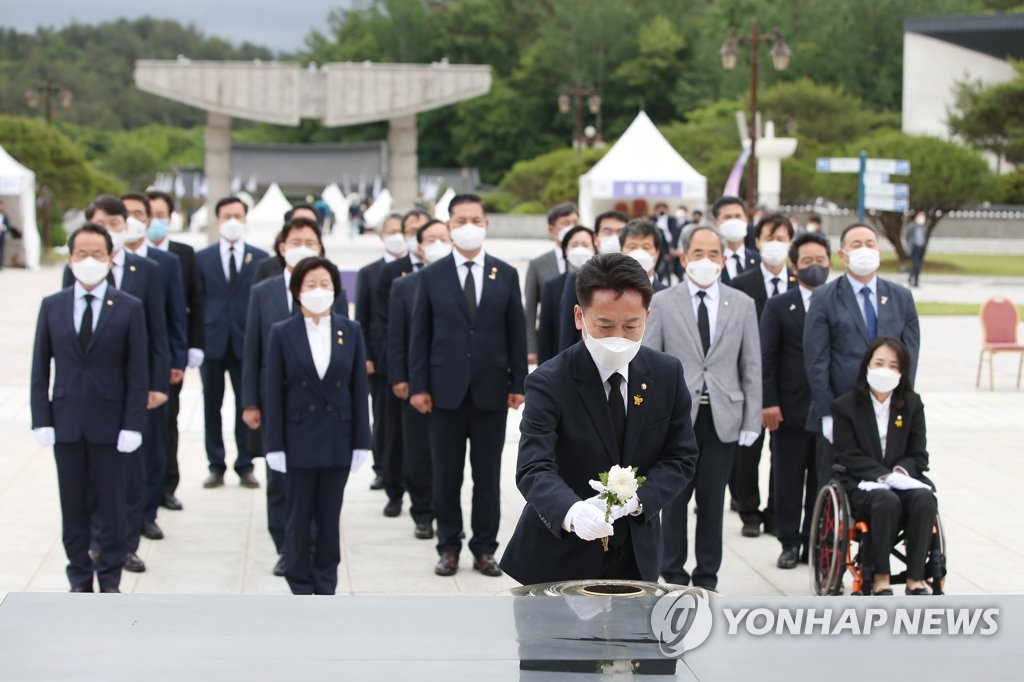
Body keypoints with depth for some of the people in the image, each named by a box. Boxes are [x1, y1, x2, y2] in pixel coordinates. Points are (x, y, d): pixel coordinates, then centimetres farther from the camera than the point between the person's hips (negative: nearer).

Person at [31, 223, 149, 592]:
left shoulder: (130, 308, -3)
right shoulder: (52, 306, 4)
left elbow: (138, 372, -4)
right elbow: (40, 369, 5)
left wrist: (132, 425, -10)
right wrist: (41, 420, -3)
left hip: (110, 423, -2)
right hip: (66, 423, 2)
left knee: (112, 505, 5)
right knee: (73, 506, 8)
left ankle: (110, 580, 18)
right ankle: (80, 579, 19)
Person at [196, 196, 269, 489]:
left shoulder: (260, 258, 4)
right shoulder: (202, 258, 6)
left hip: (247, 342, -1)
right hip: (212, 341, 1)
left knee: (247, 406, 4)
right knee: (211, 406, 5)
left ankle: (245, 466, 12)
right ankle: (216, 466, 13)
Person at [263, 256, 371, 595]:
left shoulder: (351, 331, 2)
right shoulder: (282, 333, -2)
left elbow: (359, 389, 3)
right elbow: (273, 393, -2)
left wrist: (361, 441, -1)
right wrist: (274, 446, -6)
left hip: (337, 438, 1)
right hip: (299, 438, -1)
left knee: (330, 517, 8)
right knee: (299, 517, 5)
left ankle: (325, 589, 17)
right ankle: (301, 590, 14)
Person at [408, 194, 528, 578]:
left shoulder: (506, 275, 5)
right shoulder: (432, 276, 3)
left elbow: (516, 333, 6)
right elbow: (420, 334, 2)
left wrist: (518, 383, 0)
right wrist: (418, 386, -4)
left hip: (491, 390, 1)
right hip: (446, 390, -1)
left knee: (488, 475, 5)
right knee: (446, 474, 5)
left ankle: (485, 549, 14)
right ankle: (449, 547, 14)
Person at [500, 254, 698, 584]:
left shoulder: (667, 374, -3)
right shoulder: (549, 383, -17)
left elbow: (681, 458, -2)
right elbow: (534, 469, -27)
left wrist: (635, 500, -22)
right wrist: (571, 513, -48)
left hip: (637, 555, 4)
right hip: (561, 559, -4)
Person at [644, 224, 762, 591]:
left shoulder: (742, 304, 7)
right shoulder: (662, 303, 2)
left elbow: (752, 367, 7)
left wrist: (752, 421, 1)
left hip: (723, 418, 1)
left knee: (712, 501, 7)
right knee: (674, 499, 3)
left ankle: (707, 577, 16)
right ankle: (674, 576, 13)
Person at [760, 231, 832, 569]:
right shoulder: (778, 306, 4)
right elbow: (766, 358, 1)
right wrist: (769, 402, -7)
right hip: (791, 409, -1)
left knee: (822, 481, 5)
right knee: (787, 479, 5)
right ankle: (789, 543, 14)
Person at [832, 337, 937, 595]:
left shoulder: (912, 404, 10)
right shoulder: (845, 406, 1)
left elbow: (919, 455, 7)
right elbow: (849, 457, -6)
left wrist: (900, 472, -15)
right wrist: (883, 476, -21)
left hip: (904, 477, 3)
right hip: (863, 483, -3)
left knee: (924, 498, -31)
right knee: (887, 500, -37)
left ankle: (916, 580, -28)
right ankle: (880, 580, -28)